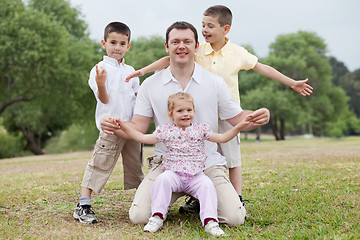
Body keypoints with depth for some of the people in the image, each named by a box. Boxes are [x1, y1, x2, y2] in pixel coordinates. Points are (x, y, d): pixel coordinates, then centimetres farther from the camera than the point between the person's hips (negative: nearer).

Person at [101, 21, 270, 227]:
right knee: (139, 216, -19)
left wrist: (257, 118, -17)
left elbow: (238, 119, 6)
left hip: (207, 163, 0)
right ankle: (176, 194, 16)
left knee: (234, 218, -18)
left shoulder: (215, 83, 3)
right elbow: (138, 127, 2)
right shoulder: (150, 84, 4)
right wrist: (115, 127, -20)